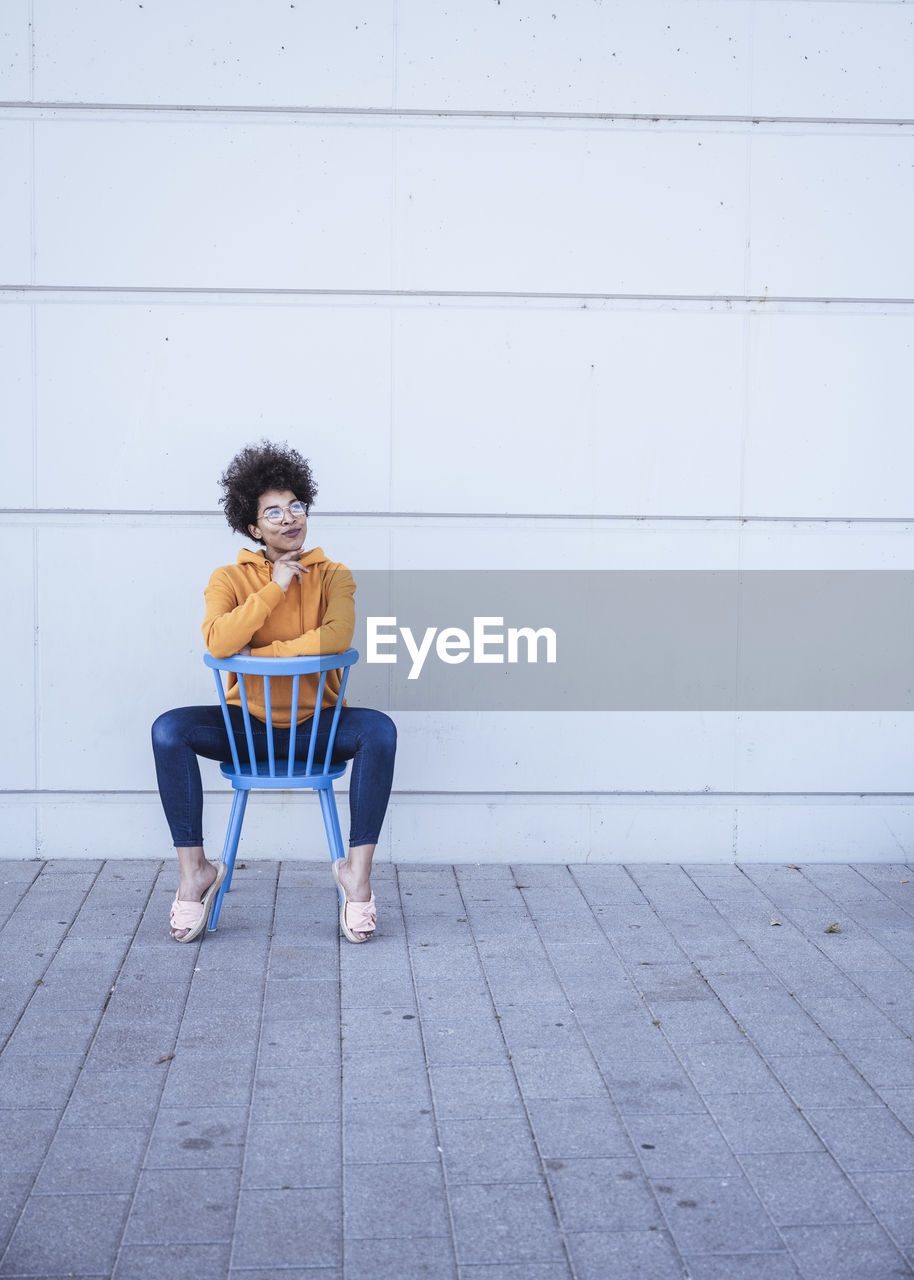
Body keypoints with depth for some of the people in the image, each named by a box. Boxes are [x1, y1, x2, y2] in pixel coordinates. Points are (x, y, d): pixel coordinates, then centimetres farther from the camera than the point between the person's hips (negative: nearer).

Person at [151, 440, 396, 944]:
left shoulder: (332, 575, 1)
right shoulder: (230, 578, 2)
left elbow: (336, 636, -21)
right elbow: (217, 641, -19)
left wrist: (258, 652, -18)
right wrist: (274, 588, -18)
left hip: (316, 725, 0)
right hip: (248, 724, 1)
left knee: (379, 729, -30)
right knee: (169, 730, -25)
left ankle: (357, 870, -21)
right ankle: (194, 872, -15)